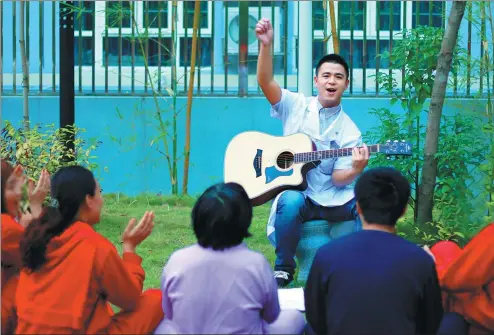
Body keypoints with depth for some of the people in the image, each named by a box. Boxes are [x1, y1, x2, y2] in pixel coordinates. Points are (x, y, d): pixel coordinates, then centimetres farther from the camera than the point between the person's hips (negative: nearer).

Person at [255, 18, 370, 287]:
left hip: (332, 200, 2)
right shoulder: (296, 106, 4)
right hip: (295, 193, -2)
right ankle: (283, 269, -17)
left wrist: (357, 169, -26)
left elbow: (339, 178, -3)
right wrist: (266, 45, -28)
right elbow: (265, 82, -12)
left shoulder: (349, 132, 3)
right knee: (291, 202, -37)